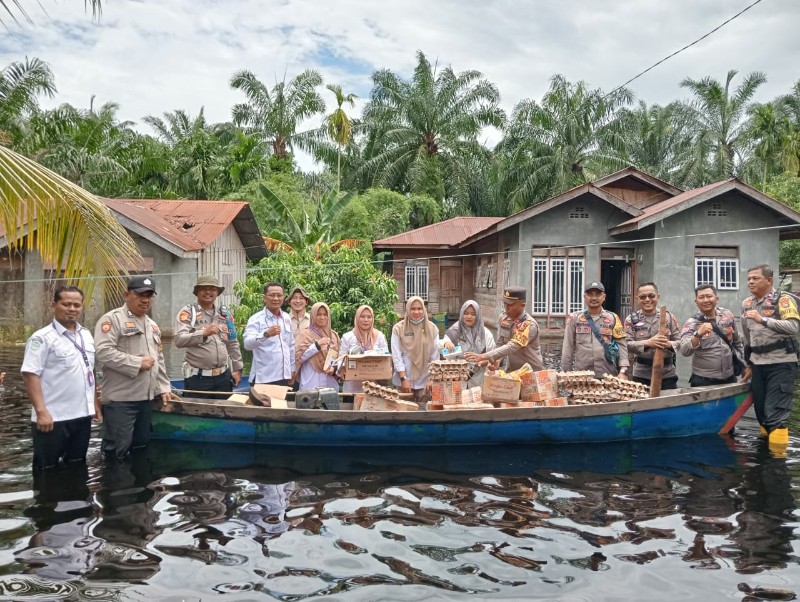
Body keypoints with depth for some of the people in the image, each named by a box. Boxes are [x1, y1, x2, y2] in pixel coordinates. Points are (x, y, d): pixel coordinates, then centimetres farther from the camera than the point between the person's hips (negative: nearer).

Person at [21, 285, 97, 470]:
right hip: (53, 419, -6)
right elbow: (30, 375, -17)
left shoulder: (86, 335, 11)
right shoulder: (43, 337, -11)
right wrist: (41, 411, -23)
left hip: (82, 415, 7)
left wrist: (94, 402, 16)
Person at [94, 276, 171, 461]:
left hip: (146, 397, 8)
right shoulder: (112, 319, -8)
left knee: (140, 447, 14)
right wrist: (137, 363, -18)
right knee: (117, 449, -6)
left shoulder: (152, 325, 18)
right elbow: (103, 352, -22)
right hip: (120, 399, -8)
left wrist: (163, 387, 16)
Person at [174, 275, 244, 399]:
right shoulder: (188, 312, -5)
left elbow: (233, 343, 16)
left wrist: (237, 369, 13)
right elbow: (179, 340, -19)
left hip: (223, 375, 5)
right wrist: (203, 333, -31)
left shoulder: (224, 313, 10)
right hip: (198, 377, -4)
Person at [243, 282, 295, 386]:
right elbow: (247, 344, -23)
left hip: (284, 377, 5)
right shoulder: (256, 319, -7)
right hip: (263, 379, -5)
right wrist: (266, 334, -38)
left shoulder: (286, 318, 11)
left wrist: (292, 369, 17)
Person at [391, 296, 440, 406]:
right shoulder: (398, 328, -3)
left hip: (425, 381, 1)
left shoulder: (432, 328, 1)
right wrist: (404, 379, -10)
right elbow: (396, 356, -4)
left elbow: (435, 357, 2)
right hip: (404, 381, -1)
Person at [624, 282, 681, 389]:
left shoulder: (669, 317, 7)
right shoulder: (631, 319, 3)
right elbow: (626, 344, -7)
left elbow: (680, 341, 5)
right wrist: (647, 343, -23)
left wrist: (669, 344, -17)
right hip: (641, 375, -1)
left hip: (667, 374, 1)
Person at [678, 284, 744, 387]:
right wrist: (698, 334, -36)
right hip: (703, 380, -4)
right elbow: (684, 351, -23)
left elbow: (737, 342, 17)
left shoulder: (728, 315, 4)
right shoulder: (691, 323, -9)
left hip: (729, 377, 4)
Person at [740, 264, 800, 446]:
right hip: (758, 365, 6)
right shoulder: (746, 304, 12)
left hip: (781, 364, -6)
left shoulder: (783, 300, -7)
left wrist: (763, 319, -27)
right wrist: (749, 364, 21)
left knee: (775, 415, -9)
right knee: (761, 413, 10)